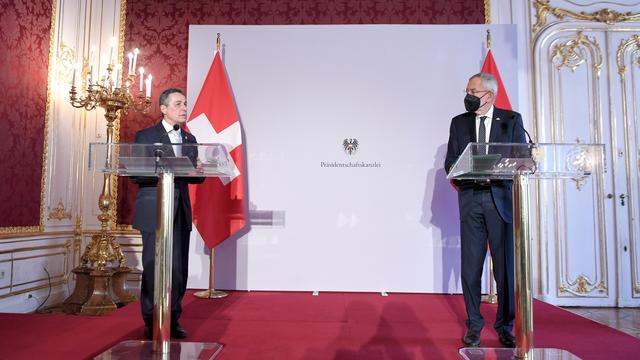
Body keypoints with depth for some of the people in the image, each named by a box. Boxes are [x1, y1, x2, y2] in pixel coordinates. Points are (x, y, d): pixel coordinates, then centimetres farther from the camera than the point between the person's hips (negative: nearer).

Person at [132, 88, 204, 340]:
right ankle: (152, 323, 15)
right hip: (155, 211, -4)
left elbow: (197, 178, 14)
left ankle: (173, 320, 19)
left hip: (181, 212, 4)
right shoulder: (146, 136, 2)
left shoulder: (189, 139, 16)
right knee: (154, 268, 1)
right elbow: (136, 174, -7)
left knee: (179, 269, 6)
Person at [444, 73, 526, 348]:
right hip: (471, 199, 2)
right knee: (470, 266, 4)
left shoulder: (512, 119, 8)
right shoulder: (459, 122, 12)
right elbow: (450, 162, 8)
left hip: (502, 199, -1)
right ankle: (474, 325, 17)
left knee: (505, 265, 4)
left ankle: (505, 326, 19)